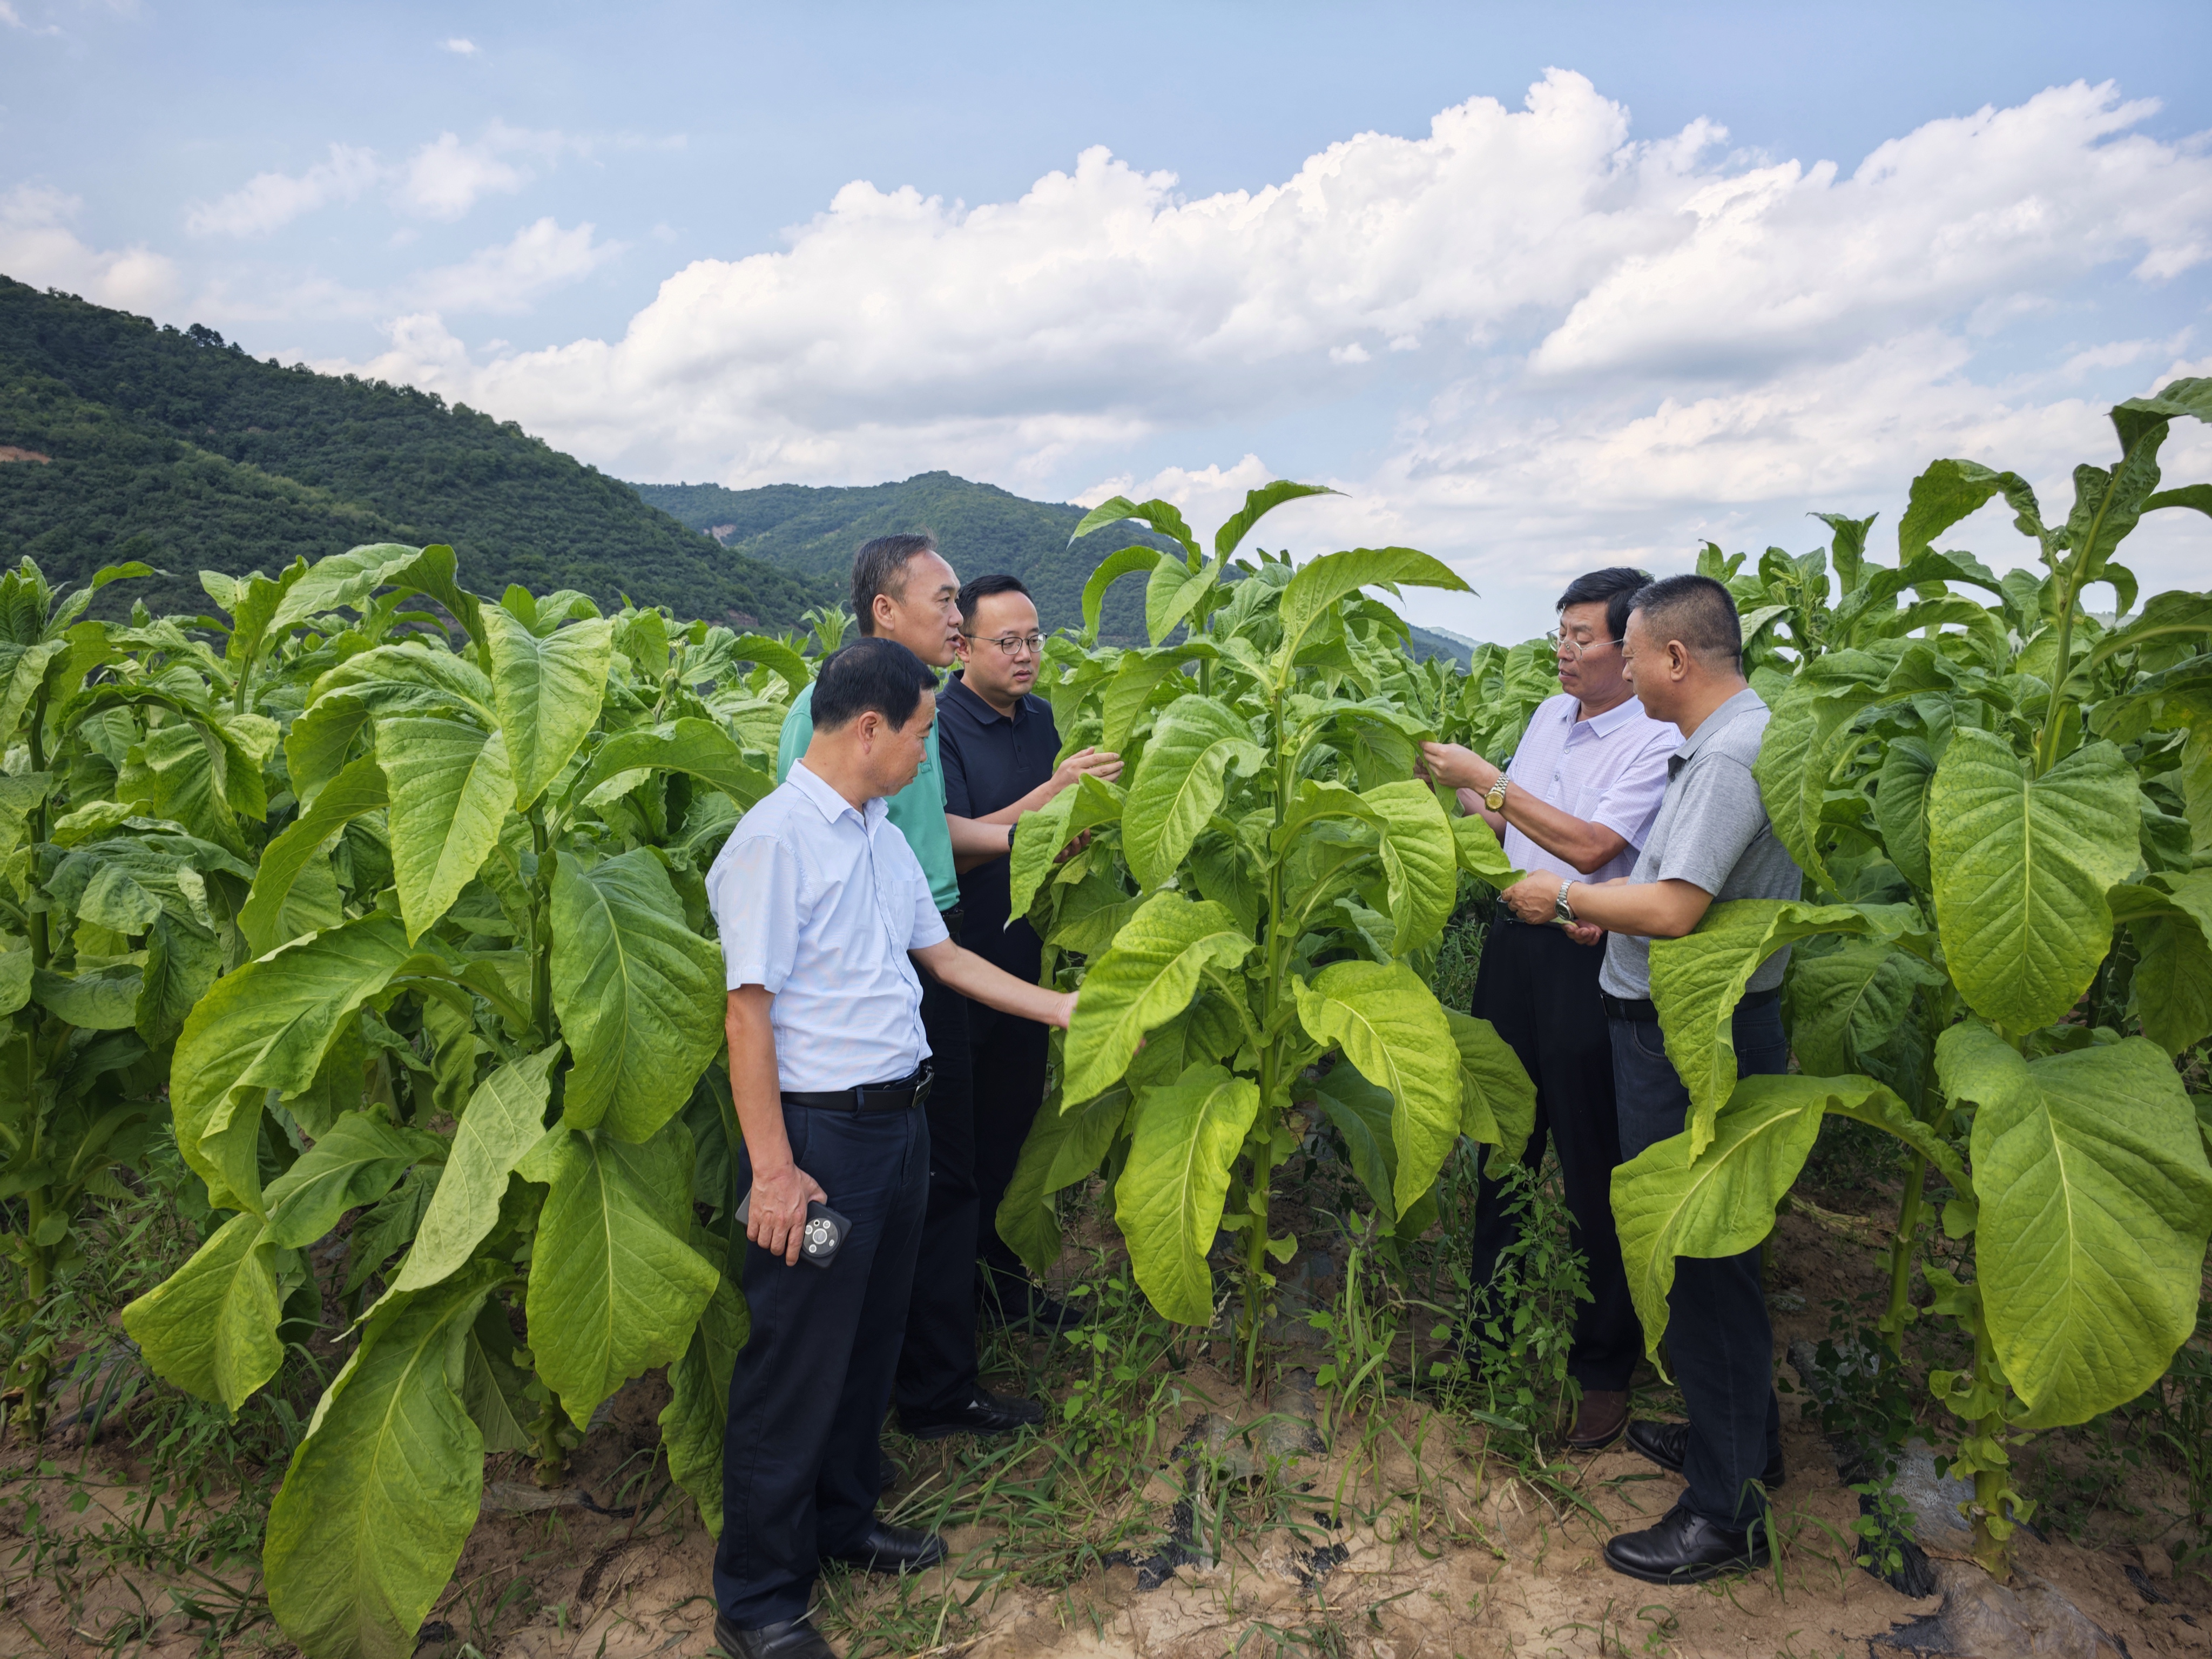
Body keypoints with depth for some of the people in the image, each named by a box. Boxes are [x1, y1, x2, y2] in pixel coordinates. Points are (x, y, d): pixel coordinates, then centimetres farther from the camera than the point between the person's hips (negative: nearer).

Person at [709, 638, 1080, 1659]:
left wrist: (1059, 1008, 17)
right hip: (821, 1132, -8)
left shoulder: (882, 837, 9)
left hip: (899, 1121, 8)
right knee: (798, 1362, 4)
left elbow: (944, 958, 17)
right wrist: (773, 1168, -19)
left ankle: (842, 1519, 40)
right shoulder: (776, 839, -17)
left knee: (870, 1340, 20)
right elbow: (750, 1009, -19)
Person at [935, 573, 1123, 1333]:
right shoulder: (938, 727, -15)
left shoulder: (1039, 717, 8)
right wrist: (1052, 791, -27)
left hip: (1022, 962, 7)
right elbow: (952, 845, -23)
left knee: (1011, 1127, 17)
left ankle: (1003, 1281, 34)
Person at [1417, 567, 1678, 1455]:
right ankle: (1486, 1322, 35)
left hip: (1587, 959, -7)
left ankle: (1604, 1365, 20)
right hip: (1514, 942, 7)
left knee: (1592, 1165, 3)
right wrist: (1457, 787, 3)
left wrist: (1485, 778, -21)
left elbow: (1589, 847, -24)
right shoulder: (1551, 713, 10)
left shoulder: (1658, 741, -14)